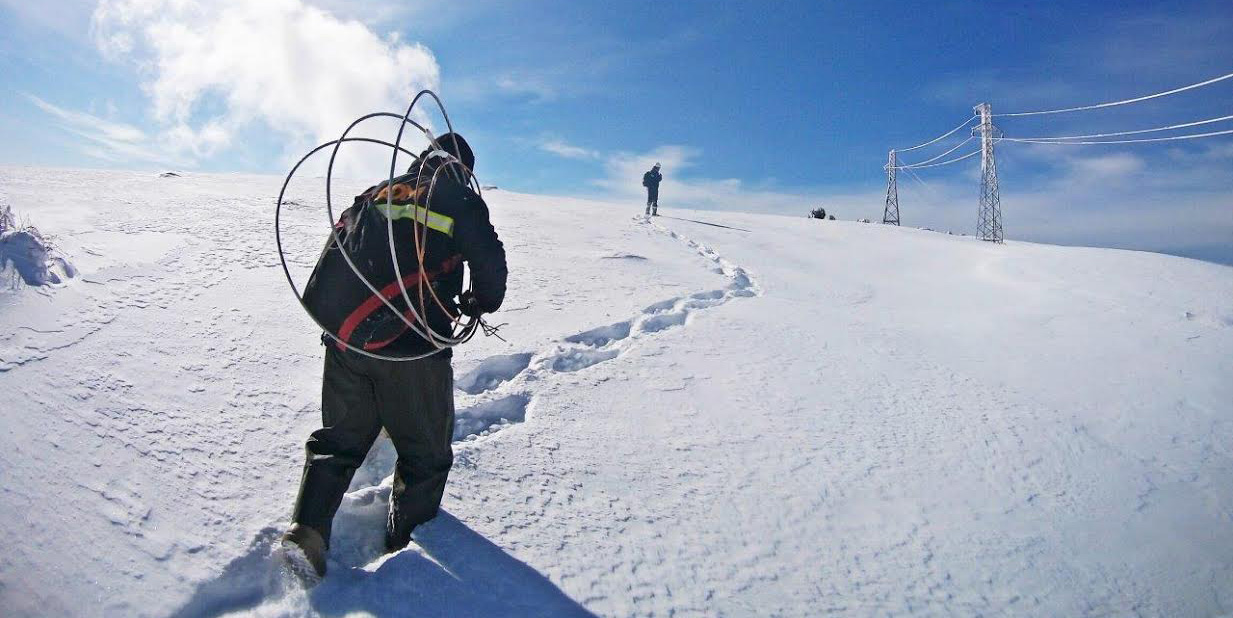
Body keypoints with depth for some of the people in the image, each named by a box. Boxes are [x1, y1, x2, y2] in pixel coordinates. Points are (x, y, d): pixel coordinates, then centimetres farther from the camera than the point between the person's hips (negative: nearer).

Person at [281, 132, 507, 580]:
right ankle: (408, 540, 23)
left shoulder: (376, 194, 17)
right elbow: (491, 263, -1)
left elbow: (337, 248, 22)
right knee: (425, 452, 13)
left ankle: (307, 528, 9)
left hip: (345, 341, 5)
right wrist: (479, 303, 19)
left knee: (340, 438, 20)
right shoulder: (461, 200, 2)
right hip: (410, 348, -5)